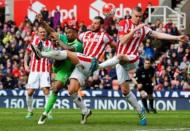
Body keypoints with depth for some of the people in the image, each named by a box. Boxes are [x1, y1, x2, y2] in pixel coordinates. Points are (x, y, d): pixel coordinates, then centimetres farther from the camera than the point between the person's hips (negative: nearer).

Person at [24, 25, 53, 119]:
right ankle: (30, 111, 19)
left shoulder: (49, 43, 2)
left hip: (45, 71, -1)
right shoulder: (34, 40, 4)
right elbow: (27, 53, 15)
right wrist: (26, 64, 5)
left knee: (46, 90, -15)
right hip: (33, 70, 1)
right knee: (29, 92, -1)